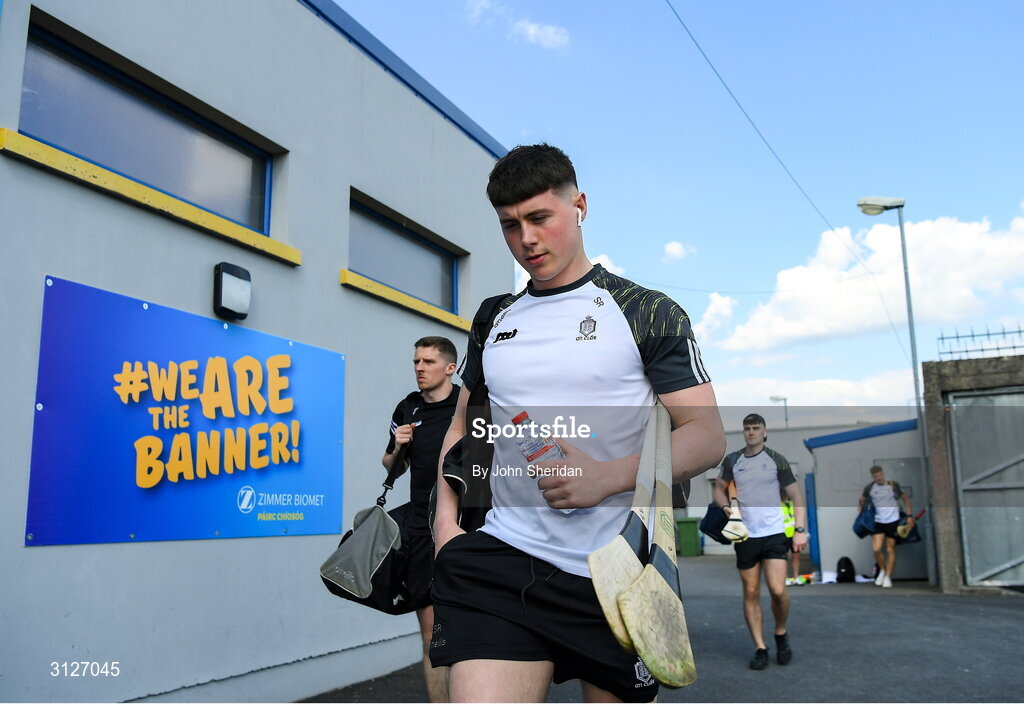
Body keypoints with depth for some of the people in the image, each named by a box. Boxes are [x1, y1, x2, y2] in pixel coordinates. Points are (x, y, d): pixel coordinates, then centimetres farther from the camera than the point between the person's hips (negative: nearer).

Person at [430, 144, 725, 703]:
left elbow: (707, 436, -6)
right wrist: (445, 518, 7)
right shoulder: (493, 321, 13)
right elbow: (462, 425, 23)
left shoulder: (648, 313, 0)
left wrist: (606, 477, -22)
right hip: (502, 558, 3)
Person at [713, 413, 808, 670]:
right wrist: (726, 506, -2)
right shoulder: (732, 460, 7)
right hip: (745, 535, 2)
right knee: (751, 593, 4)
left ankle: (781, 634, 16)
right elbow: (719, 488, 19)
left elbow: (797, 496, 2)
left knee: (778, 590, -12)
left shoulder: (776, 459, 1)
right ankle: (760, 648, 14)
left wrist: (800, 530, -7)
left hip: (773, 533, -2)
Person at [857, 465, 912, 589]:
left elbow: (905, 498, 10)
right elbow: (861, 499, 18)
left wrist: (909, 515, 3)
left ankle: (888, 577, 14)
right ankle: (882, 570, 16)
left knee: (890, 550, 3)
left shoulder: (893, 485, 1)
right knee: (876, 549, -11)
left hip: (892, 521, -1)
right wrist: (860, 511, 5)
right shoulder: (870, 487, 4)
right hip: (877, 521, 1)